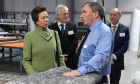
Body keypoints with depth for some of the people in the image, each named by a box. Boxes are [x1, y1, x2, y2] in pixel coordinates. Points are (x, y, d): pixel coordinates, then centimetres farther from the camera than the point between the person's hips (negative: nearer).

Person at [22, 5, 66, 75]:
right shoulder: (29, 36, -5)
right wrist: (34, 76, -16)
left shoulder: (54, 34, 5)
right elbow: (26, 61, -4)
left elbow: (59, 56, 11)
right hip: (37, 75, -3)